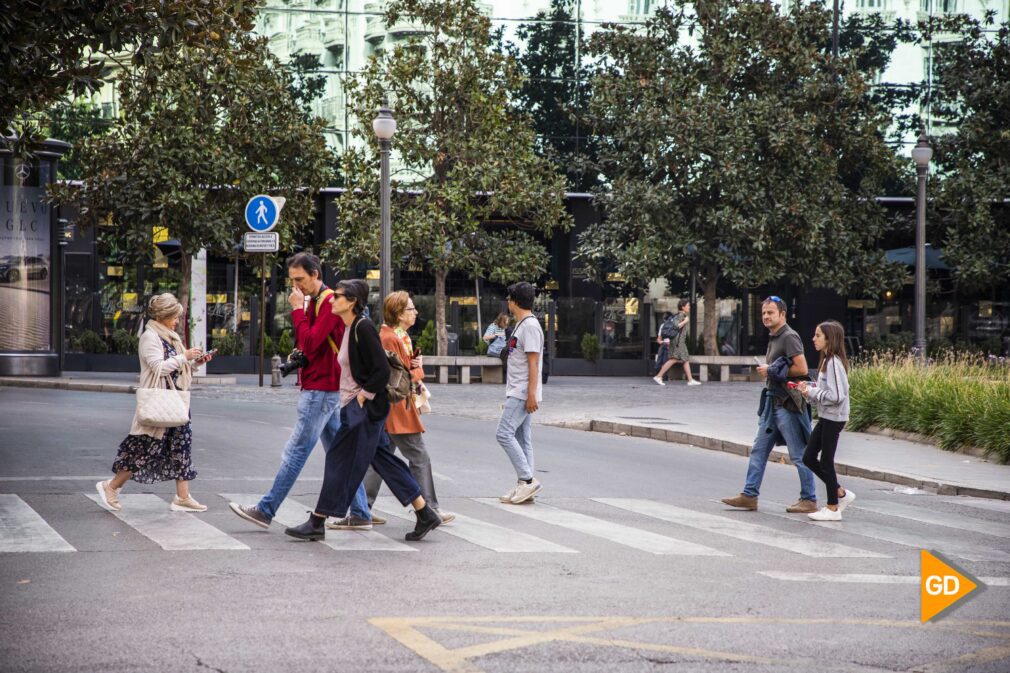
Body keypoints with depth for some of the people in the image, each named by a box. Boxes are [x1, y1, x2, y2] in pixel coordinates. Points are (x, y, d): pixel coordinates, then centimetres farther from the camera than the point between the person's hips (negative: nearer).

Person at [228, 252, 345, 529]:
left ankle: (265, 510, -3)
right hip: (322, 388, 10)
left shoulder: (329, 302, -14)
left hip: (321, 389, -10)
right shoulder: (313, 301, 17)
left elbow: (310, 344, -22)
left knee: (296, 450, -6)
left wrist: (298, 310, -16)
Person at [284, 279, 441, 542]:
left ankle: (317, 523, 1)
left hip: (364, 409, -10)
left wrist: (362, 397, -17)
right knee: (383, 462, 10)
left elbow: (382, 370, -19)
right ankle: (425, 515, 13)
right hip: (354, 407, 10)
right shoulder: (349, 329, 13)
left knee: (341, 461, -5)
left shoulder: (363, 328, -16)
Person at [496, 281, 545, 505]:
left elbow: (533, 362, -19)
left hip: (523, 394, -10)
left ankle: (527, 480, -13)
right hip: (517, 393, 10)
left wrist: (531, 394, -22)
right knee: (521, 439, 8)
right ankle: (524, 486, 8)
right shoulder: (521, 325, 18)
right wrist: (509, 396, 23)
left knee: (504, 433, -14)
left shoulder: (530, 325, -13)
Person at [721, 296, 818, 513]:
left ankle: (809, 500, 4)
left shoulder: (789, 337, -14)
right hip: (772, 401, 10)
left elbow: (801, 368, -21)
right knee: (759, 450, 10)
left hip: (788, 404, -10)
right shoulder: (773, 338, 16)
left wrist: (772, 371, -14)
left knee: (799, 454, -2)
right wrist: (768, 372, 8)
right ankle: (749, 495, 14)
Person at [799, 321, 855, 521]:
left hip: (833, 418, -10)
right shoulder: (827, 361, 12)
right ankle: (840, 493, 20)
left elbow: (835, 396, -24)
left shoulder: (834, 363, -18)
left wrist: (811, 392, -15)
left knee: (826, 461, -1)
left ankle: (833, 508, 8)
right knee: (809, 458, 12)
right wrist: (809, 389, 2)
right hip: (825, 417, 10)